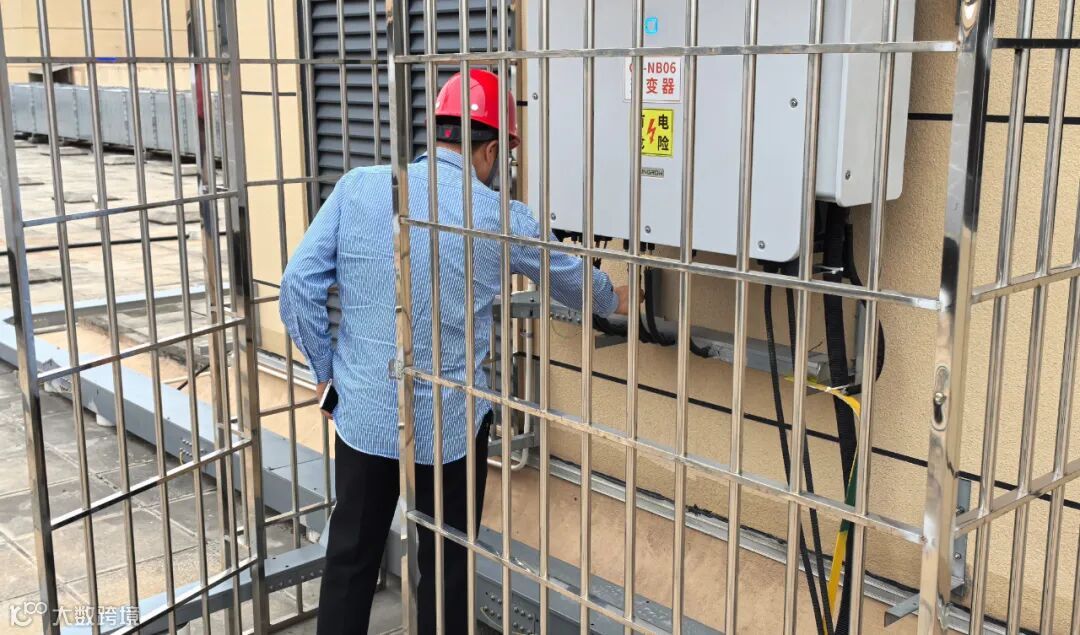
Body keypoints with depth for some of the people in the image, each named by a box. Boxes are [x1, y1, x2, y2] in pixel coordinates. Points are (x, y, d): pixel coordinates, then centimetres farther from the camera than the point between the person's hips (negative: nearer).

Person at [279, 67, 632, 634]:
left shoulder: (356, 188, -5)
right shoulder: (500, 218, -7)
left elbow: (299, 286, -7)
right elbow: (569, 276, 11)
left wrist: (327, 372, 6)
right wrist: (613, 300, 33)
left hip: (362, 415, 2)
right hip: (449, 426, -2)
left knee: (350, 558, 16)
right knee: (446, 567, 15)